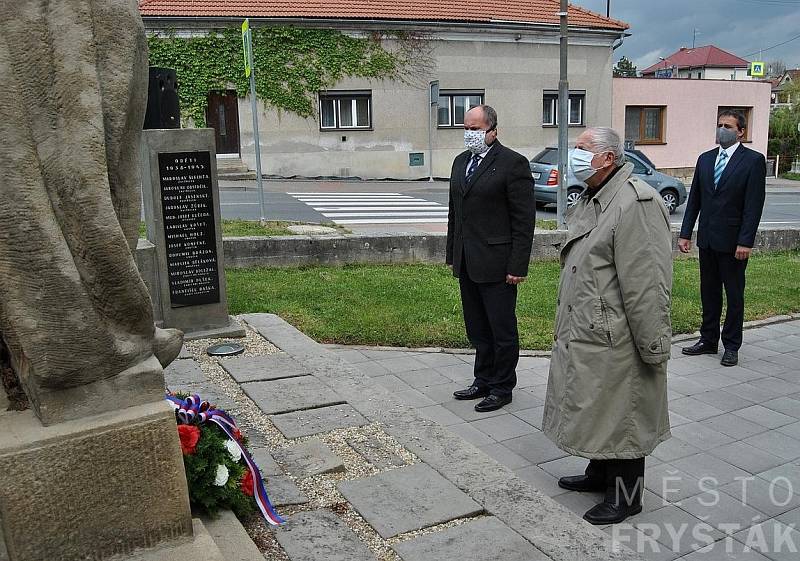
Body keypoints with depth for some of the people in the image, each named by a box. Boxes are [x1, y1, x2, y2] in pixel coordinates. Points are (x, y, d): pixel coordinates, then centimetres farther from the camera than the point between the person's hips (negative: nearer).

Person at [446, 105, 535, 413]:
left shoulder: (513, 163, -10)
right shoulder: (461, 161, 13)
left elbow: (524, 219, -12)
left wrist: (518, 266, -15)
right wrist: (452, 254, 15)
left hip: (496, 263, -7)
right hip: (467, 263, 7)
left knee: (502, 330, 5)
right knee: (478, 329, 16)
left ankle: (502, 388, 18)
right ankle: (483, 381, 30)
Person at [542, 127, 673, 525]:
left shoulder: (636, 203, -20)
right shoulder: (591, 199, 13)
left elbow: (647, 283, -23)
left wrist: (653, 346, -21)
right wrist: (570, 328, 22)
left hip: (614, 341, -9)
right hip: (584, 335, 10)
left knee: (620, 414, 4)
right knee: (596, 408, 21)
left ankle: (625, 496, 21)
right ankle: (600, 472, 39)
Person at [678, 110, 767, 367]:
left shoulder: (753, 160, -7)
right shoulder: (705, 159, 9)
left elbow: (754, 204, -11)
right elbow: (694, 199, 10)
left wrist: (745, 242, -17)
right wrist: (685, 233, 4)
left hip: (733, 241, -5)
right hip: (707, 239, 5)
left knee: (734, 295, 7)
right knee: (709, 293, 13)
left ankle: (731, 346, 17)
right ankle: (708, 341, 24)